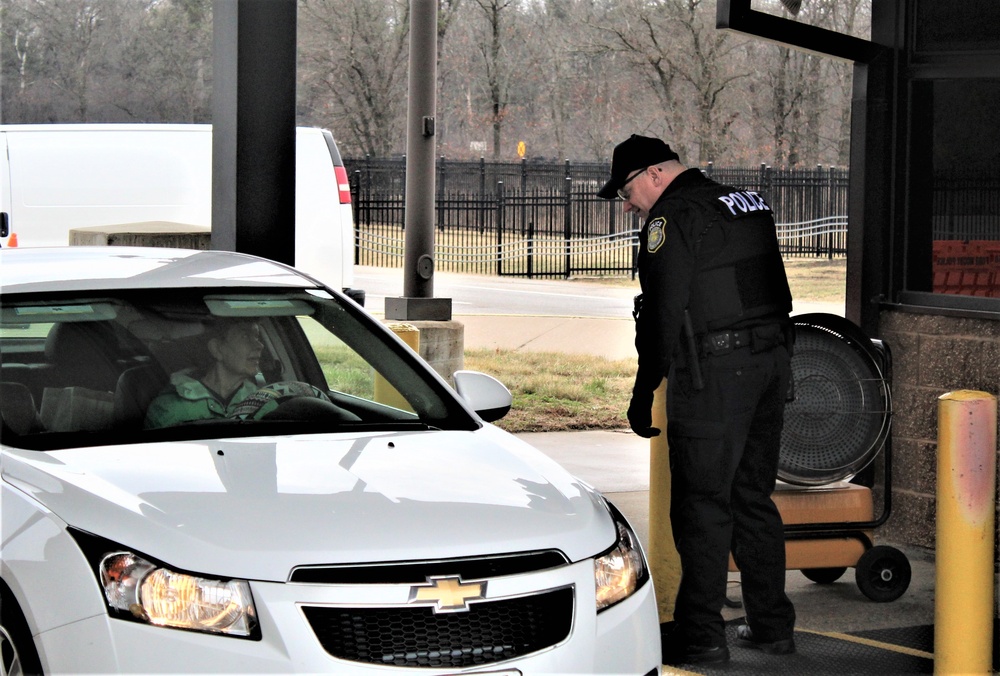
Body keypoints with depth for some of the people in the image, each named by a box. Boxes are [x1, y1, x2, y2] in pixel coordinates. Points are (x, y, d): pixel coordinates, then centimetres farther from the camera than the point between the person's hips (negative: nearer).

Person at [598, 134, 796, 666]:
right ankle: (772, 624, 18)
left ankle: (700, 633, -2)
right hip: (771, 363, 9)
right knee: (753, 497, 15)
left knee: (702, 503, -4)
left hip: (715, 375, -9)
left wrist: (643, 392, -11)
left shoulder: (674, 218, -10)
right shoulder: (748, 205, 17)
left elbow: (664, 312, -15)